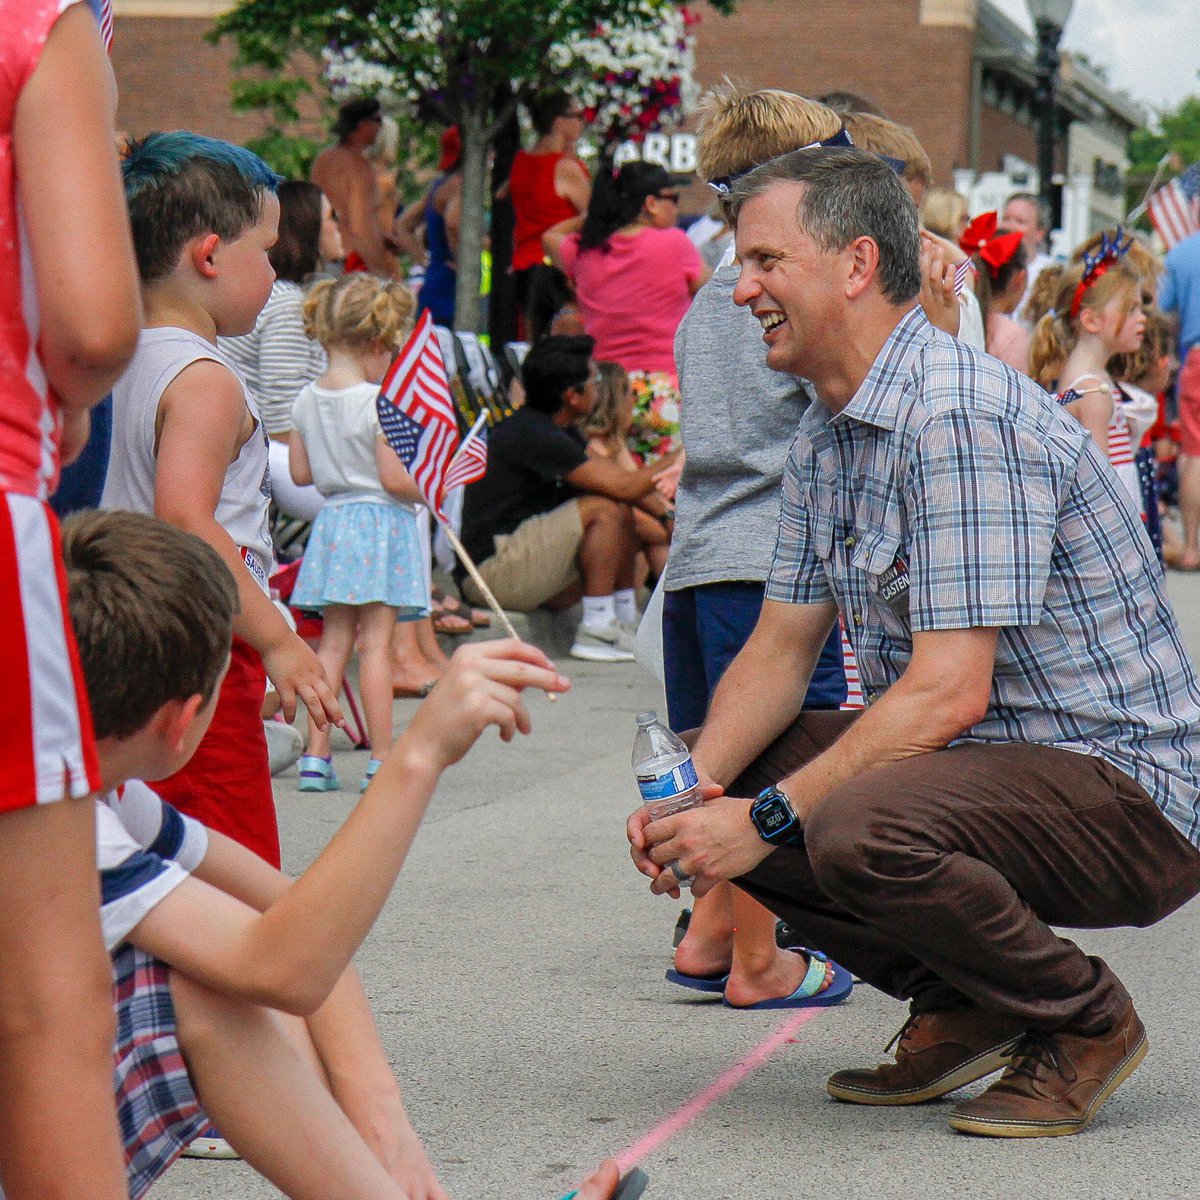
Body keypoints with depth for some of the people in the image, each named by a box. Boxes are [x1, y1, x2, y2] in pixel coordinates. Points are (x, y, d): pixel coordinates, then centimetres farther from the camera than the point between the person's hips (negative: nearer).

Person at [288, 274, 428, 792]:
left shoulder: (307, 400, 5)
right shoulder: (379, 402, -15)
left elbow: (300, 472, 10)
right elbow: (394, 478, -17)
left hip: (332, 521, 6)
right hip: (380, 522, -6)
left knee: (333, 639, 10)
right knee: (375, 642, -4)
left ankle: (316, 756, 9)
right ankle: (381, 761, 0)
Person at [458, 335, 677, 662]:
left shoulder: (558, 431, 12)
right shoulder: (532, 435, -20)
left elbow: (622, 482, 15)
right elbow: (620, 486, -21)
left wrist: (663, 511, 0)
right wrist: (677, 462, -8)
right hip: (489, 568, -10)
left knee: (622, 513, 11)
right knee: (603, 510, -19)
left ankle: (628, 622, 10)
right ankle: (597, 630, -15)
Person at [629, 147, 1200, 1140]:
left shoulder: (961, 417, -22)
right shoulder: (828, 435, 10)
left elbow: (947, 694, -27)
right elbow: (779, 650, 10)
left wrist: (768, 819, -24)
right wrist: (698, 789, -8)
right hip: (978, 760, 10)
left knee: (860, 825, -35)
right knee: (713, 785, 2)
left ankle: (1085, 1020, -7)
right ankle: (961, 1007, 9)